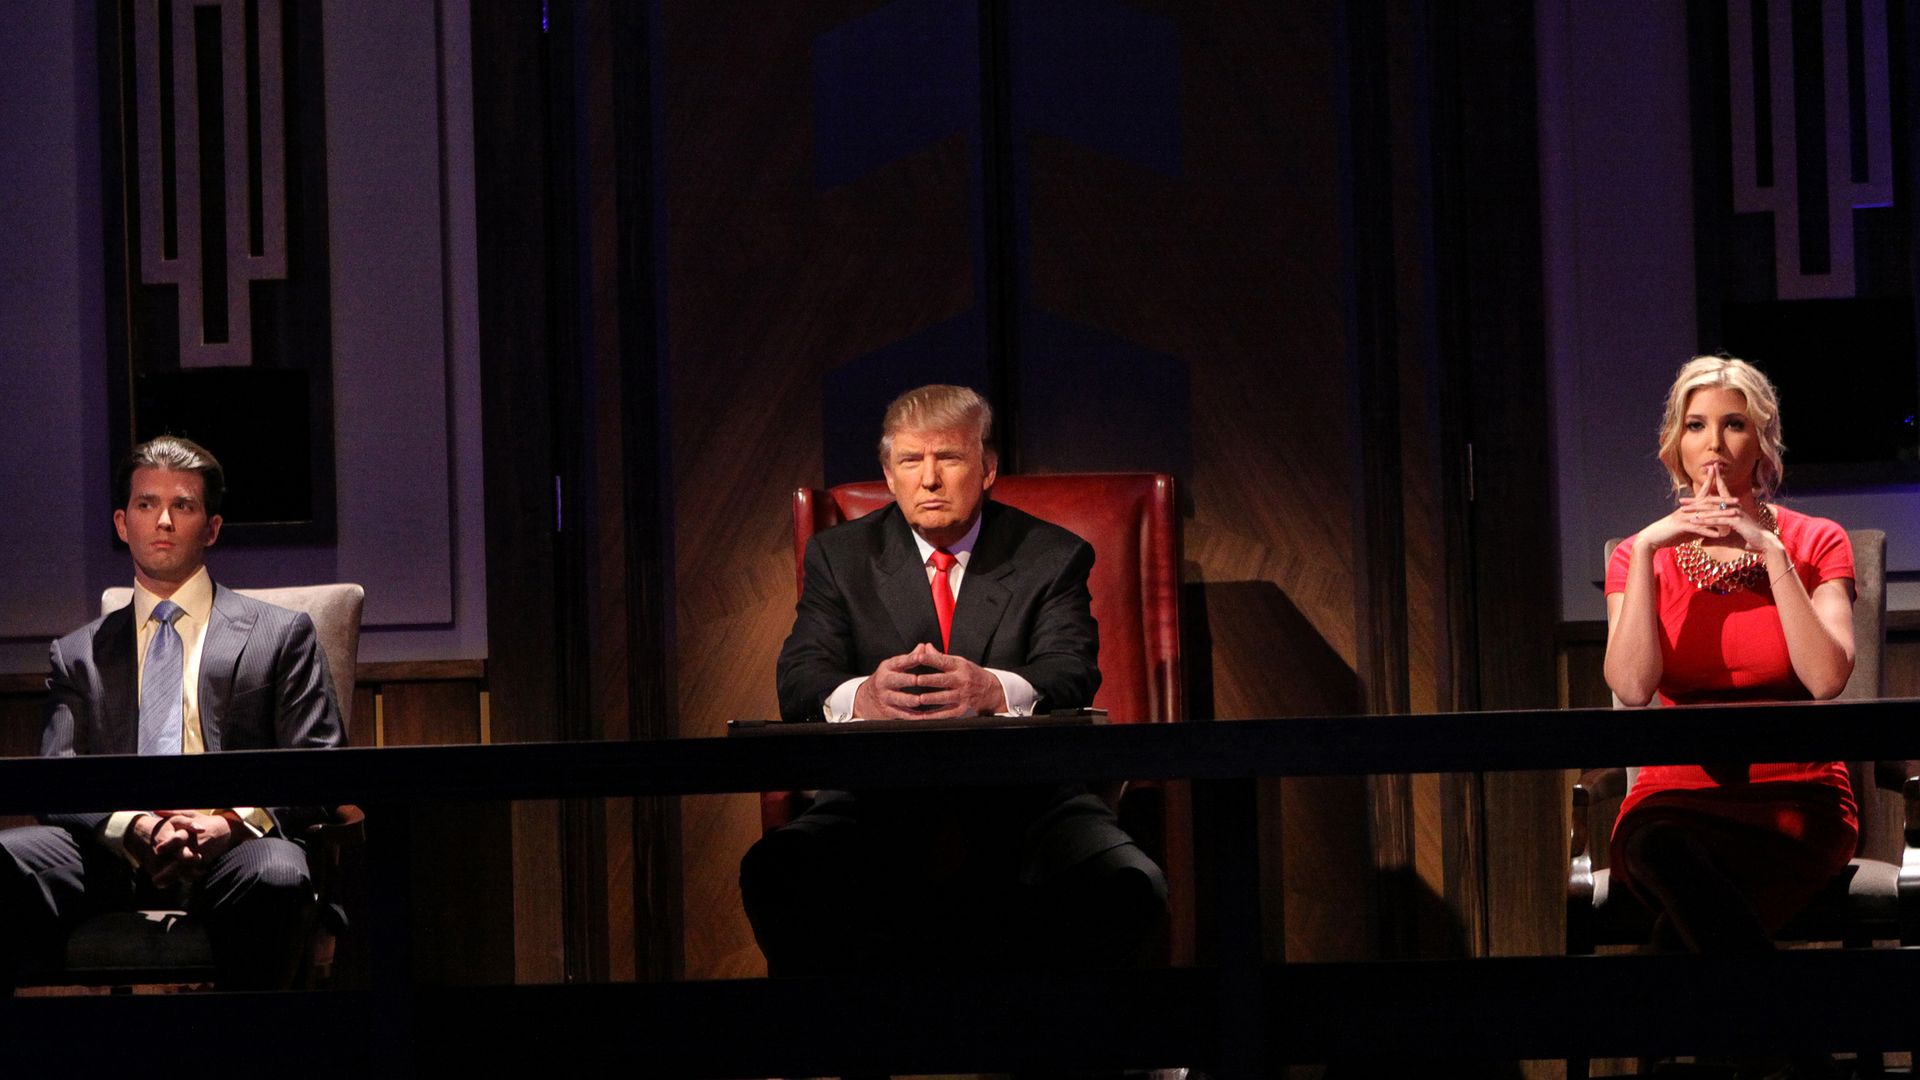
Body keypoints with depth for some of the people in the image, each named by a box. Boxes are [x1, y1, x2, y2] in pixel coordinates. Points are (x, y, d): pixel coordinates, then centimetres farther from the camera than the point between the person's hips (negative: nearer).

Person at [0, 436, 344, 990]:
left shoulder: (282, 634, 19)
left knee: (277, 874, -39)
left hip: (232, 848, -1)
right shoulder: (78, 654, 25)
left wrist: (234, 823, -12)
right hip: (113, 856, 2)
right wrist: (134, 828, -12)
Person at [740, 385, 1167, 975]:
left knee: (1127, 886, -33)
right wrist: (863, 697, -24)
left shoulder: (1054, 557, 12)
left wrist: (992, 689, -28)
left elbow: (1073, 675, -3)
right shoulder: (840, 556, 15)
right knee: (775, 873, -31)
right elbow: (800, 680, 3)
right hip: (880, 798, 1)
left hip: (1022, 792, -1)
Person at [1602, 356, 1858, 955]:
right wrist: (1646, 549, -12)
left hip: (1795, 799, -2)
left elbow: (1826, 679, -11)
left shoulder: (1816, 543, 7)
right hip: (1677, 795, 2)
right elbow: (1632, 687, -9)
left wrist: (1771, 551, -13)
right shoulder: (1642, 554, 10)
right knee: (1656, 848, -37)